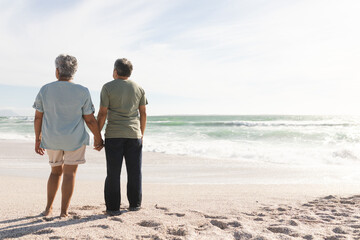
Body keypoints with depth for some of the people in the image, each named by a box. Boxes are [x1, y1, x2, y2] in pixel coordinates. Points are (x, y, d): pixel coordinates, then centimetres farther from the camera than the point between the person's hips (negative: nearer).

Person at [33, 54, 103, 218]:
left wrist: (38, 139, 12)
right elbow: (90, 120, -7)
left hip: (52, 139, 3)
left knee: (56, 172, 20)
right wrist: (98, 138, 5)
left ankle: (48, 208, 21)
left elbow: (38, 117, 1)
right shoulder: (82, 92, -10)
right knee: (69, 174, 5)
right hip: (75, 139, -2)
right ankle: (64, 213, 5)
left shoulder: (45, 90, -4)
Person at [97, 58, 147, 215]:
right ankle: (134, 204, 19)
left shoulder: (108, 87, -3)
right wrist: (142, 133, 19)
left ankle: (113, 207, 7)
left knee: (113, 172, 3)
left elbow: (102, 113, -6)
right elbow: (143, 113, 10)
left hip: (113, 135, -2)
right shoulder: (139, 88, 8)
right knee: (134, 171, 11)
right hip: (134, 134, 3)